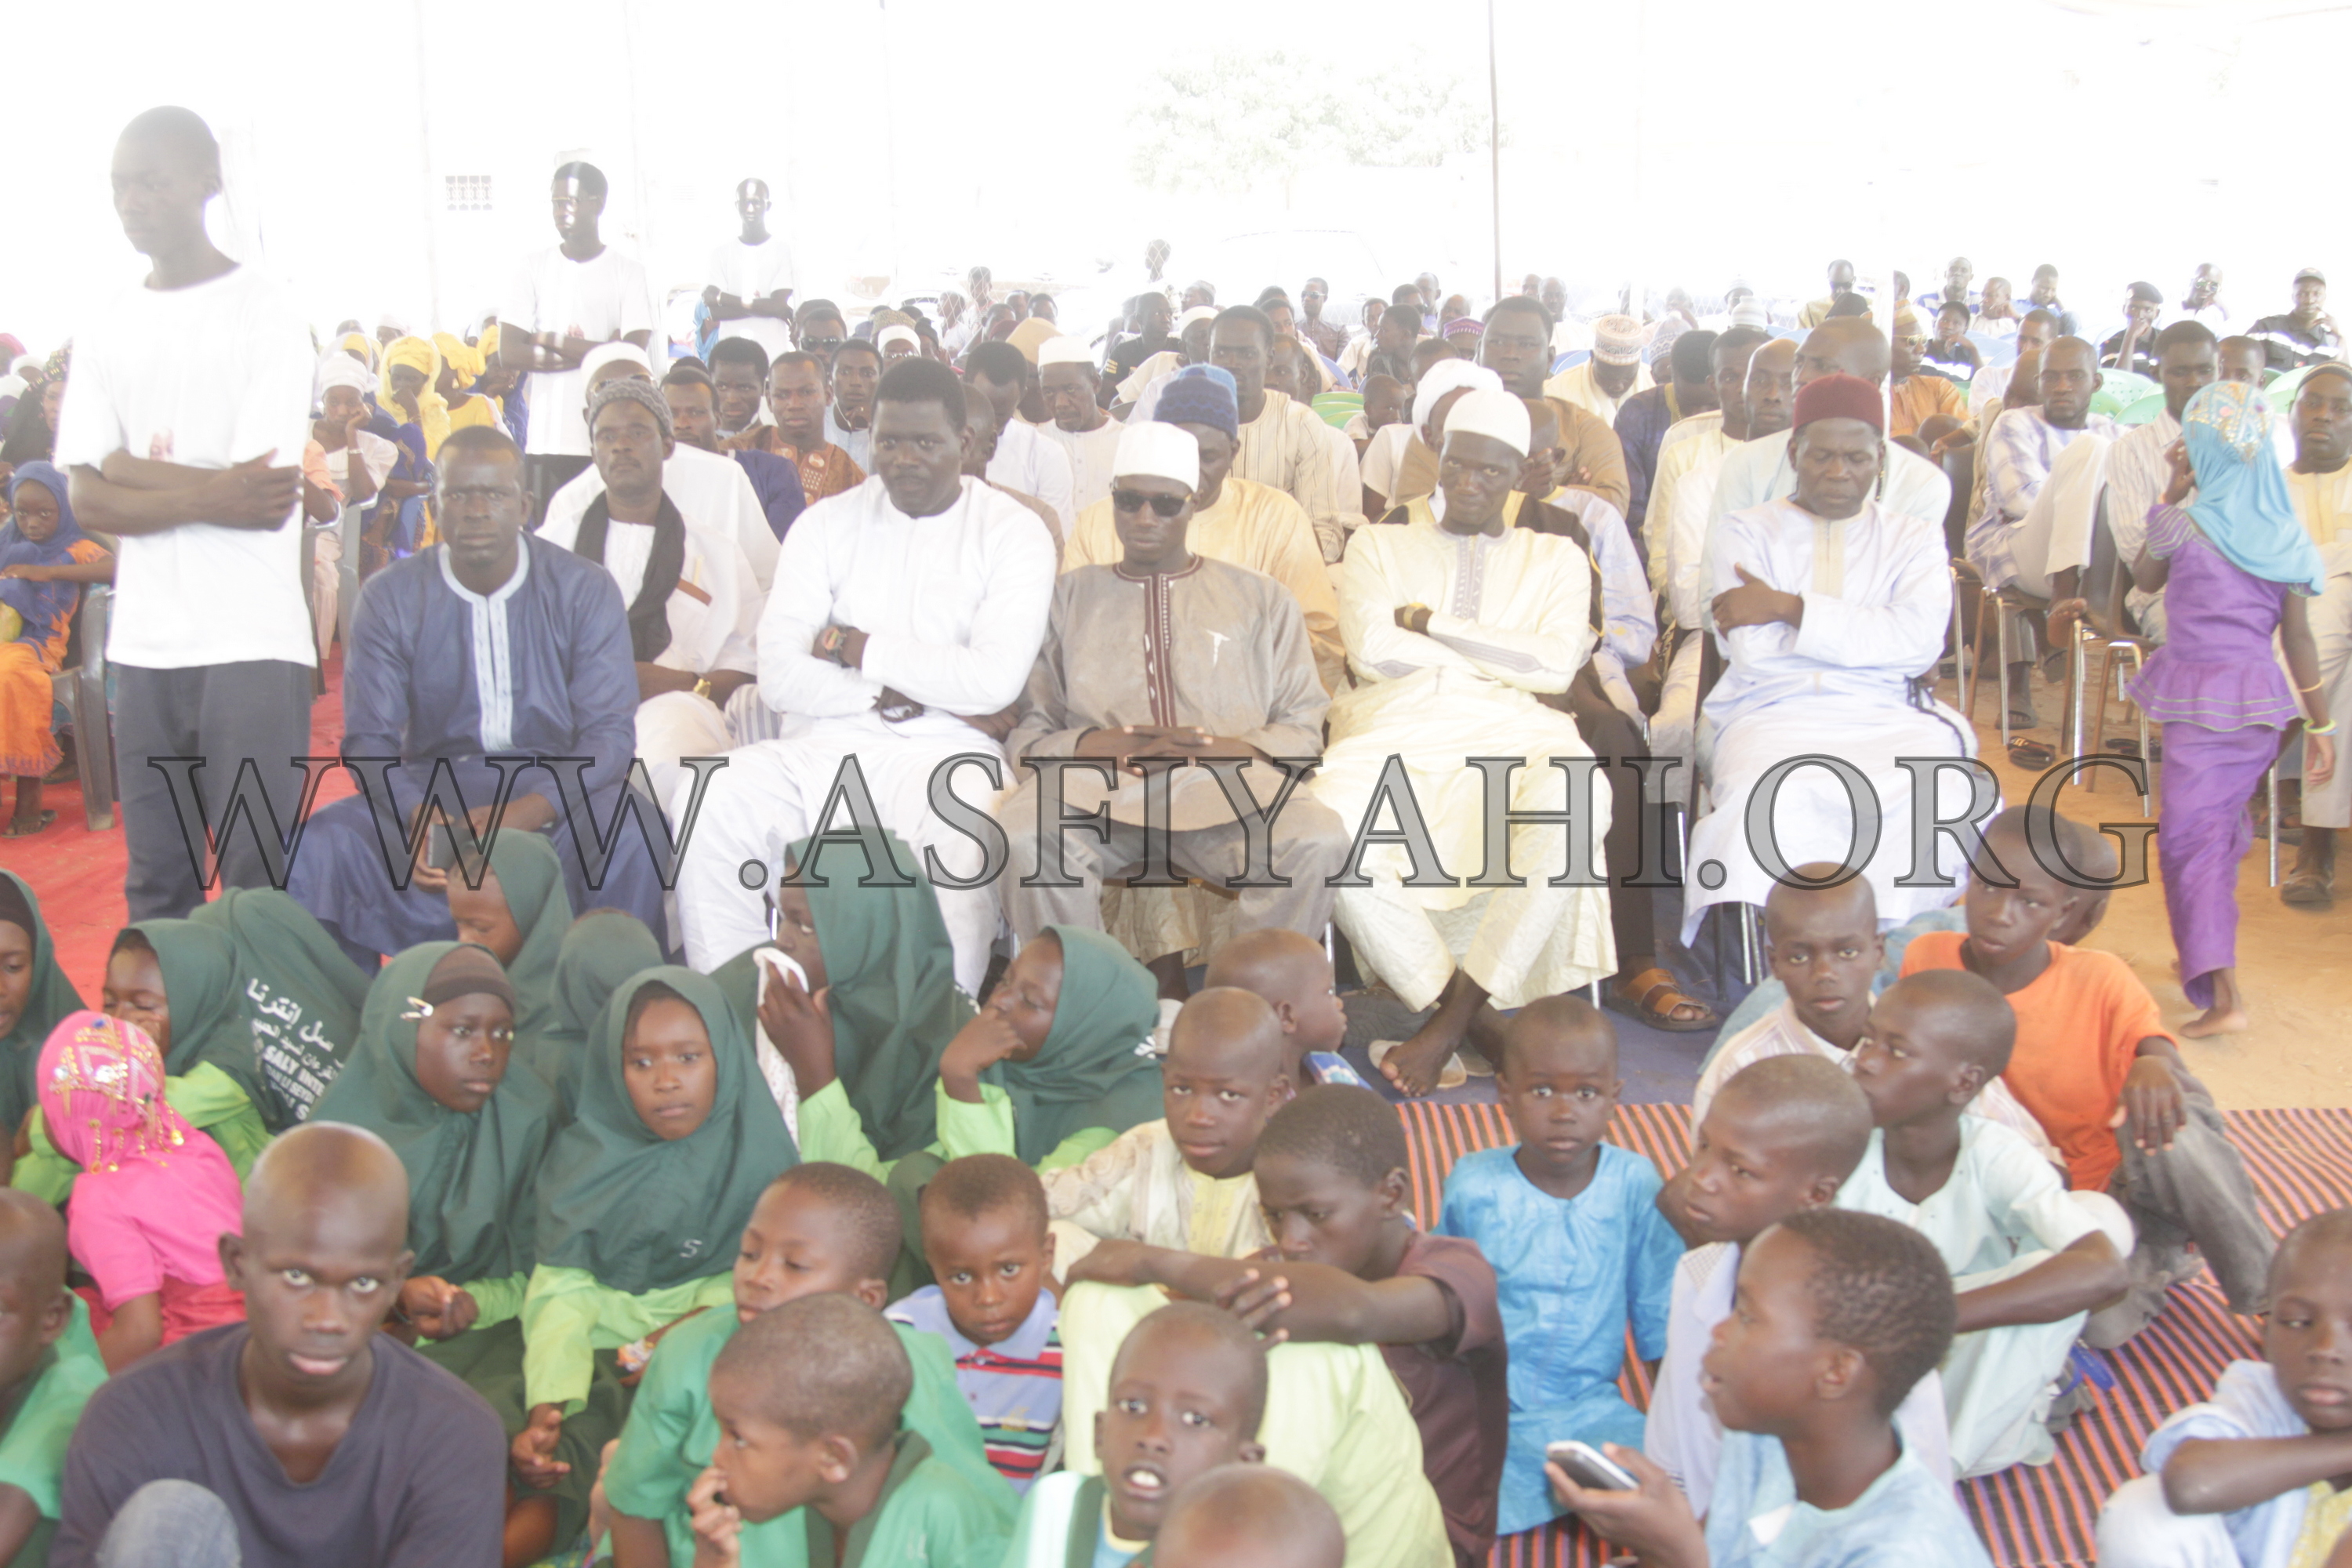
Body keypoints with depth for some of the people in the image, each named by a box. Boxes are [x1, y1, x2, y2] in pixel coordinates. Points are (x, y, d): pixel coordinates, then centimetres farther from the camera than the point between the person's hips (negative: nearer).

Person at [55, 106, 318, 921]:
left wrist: (132, 468, -3)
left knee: (257, 884, -4)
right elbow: (87, 498, 4)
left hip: (251, 643, -5)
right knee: (156, 886, 10)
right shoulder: (107, 329, 13)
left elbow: (265, 501, -11)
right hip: (143, 643, 5)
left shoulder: (266, 314, -2)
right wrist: (208, 496, -10)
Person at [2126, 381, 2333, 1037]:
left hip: (2201, 698, -5)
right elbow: (2297, 635, 1)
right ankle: (2205, 954, 35)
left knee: (2190, 836, -5)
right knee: (2220, 828, 20)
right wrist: (2321, 722, 6)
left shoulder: (2185, 523, -10)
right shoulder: (2282, 532, 1)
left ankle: (2223, 995, -17)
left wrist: (2170, 495, 11)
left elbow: (2144, 578, 10)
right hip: (2262, 696, 5)